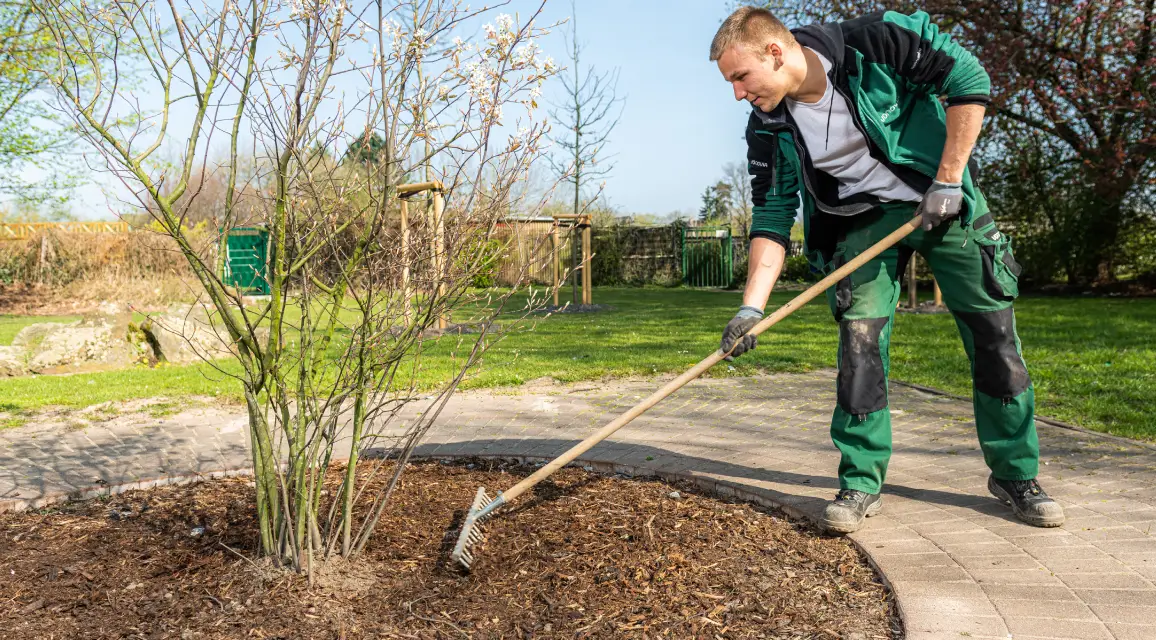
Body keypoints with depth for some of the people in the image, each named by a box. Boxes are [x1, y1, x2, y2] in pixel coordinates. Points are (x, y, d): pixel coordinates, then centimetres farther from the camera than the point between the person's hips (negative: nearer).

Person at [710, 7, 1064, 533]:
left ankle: (1015, 476, 17)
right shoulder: (768, 129, -12)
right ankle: (861, 484, 3)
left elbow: (969, 80, -15)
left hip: (945, 200, -2)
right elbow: (771, 217, -8)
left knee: (995, 336, 0)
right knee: (859, 341, -10)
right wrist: (751, 307, -17)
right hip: (864, 219, 2)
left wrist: (947, 179, -19)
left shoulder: (878, 43, -23)